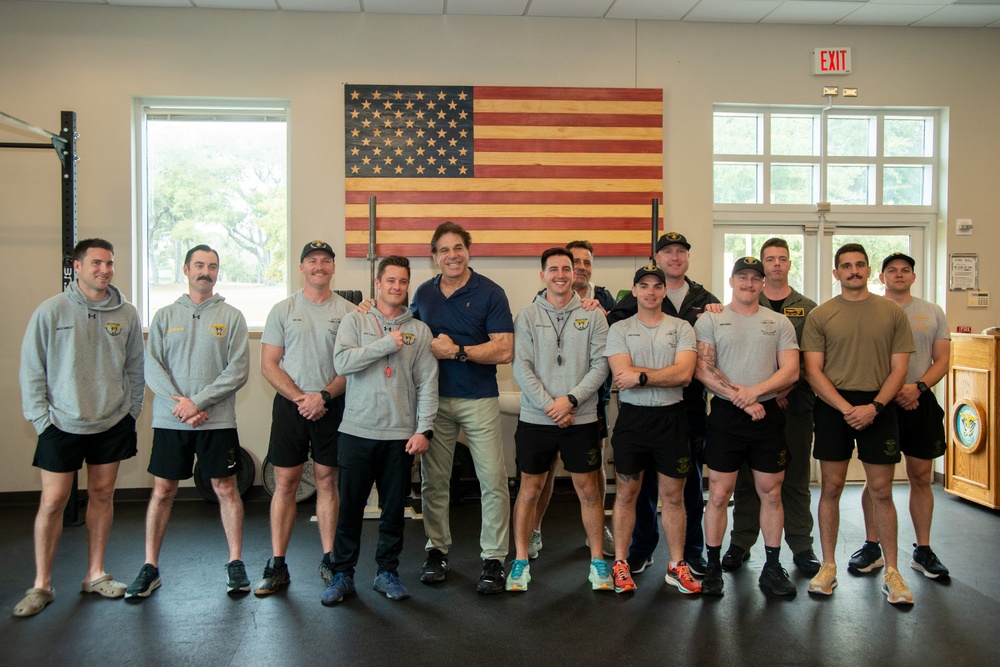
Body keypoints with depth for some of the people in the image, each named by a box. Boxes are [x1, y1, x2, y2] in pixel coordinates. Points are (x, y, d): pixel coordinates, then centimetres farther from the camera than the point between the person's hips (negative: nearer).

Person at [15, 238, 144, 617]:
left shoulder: (126, 314, 1)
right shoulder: (51, 311, -6)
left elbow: (135, 369, 8)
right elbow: (32, 370, -3)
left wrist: (131, 413, 5)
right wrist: (41, 418, -6)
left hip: (113, 424, 3)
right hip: (62, 425, -2)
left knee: (102, 495, 10)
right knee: (52, 501, 1)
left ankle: (95, 574, 23)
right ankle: (41, 585, 14)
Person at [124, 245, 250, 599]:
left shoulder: (231, 317, 2)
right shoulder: (165, 316, 7)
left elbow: (238, 370, -6)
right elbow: (152, 368, 0)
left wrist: (198, 402, -14)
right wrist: (179, 403, -13)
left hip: (218, 420, -1)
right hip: (169, 420, 1)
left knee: (226, 489, 5)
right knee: (162, 491, 7)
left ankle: (236, 563, 16)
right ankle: (150, 568, 18)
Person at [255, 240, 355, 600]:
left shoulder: (347, 311, 3)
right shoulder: (282, 310, 5)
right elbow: (269, 365, 1)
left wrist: (324, 397, -14)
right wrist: (300, 397, -11)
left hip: (332, 406, 0)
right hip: (290, 404, 0)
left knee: (327, 481, 6)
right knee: (285, 483, 2)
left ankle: (329, 559, 16)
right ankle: (276, 566, 9)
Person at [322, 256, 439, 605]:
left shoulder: (419, 330, 7)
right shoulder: (355, 321, 5)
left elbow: (427, 383, 3)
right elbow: (342, 361, -12)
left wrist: (424, 429, -6)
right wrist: (387, 343, -13)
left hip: (401, 435, 1)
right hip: (357, 431, -1)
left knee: (394, 508, 9)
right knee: (350, 506, 5)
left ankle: (387, 572, 23)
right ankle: (342, 574, 19)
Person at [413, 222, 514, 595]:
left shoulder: (490, 293, -4)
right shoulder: (423, 294, 10)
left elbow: (504, 351, -10)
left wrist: (457, 351, -15)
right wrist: (431, 348, -1)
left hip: (479, 399, -3)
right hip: (434, 399, 4)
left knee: (493, 480, -4)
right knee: (433, 480, 8)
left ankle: (494, 559, 7)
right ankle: (437, 549, 23)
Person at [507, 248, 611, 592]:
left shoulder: (592, 315, 2)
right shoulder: (527, 315, 1)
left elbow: (600, 366, -3)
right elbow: (521, 368, -6)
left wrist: (571, 400, -14)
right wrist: (549, 405, -14)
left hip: (581, 418, 0)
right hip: (535, 419, 0)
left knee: (588, 490, 8)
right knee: (529, 490, 8)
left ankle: (598, 561, 22)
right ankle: (521, 561, 20)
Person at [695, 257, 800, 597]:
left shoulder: (779, 322, 9)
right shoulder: (710, 320, 3)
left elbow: (791, 371, -1)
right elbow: (703, 369, -7)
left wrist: (754, 392, -16)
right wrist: (741, 399, -13)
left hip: (768, 414, 2)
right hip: (725, 415, -2)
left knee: (771, 493, 8)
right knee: (719, 494, 0)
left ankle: (772, 568, 20)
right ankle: (713, 566, 12)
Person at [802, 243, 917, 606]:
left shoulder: (892, 313, 5)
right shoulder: (820, 315, 3)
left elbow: (899, 368, 2)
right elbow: (813, 370, -2)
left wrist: (874, 406, -12)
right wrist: (846, 408, -13)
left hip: (878, 407, 0)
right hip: (833, 406, 0)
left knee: (881, 490, 3)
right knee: (831, 487, 5)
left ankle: (891, 572, 13)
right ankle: (828, 566, 15)